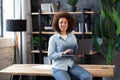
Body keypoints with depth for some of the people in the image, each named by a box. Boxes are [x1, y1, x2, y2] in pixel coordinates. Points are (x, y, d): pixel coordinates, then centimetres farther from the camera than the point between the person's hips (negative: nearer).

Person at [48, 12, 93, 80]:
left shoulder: (73, 37, 9)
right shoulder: (53, 38, -5)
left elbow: (76, 51, 11)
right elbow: (50, 55, -10)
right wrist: (63, 53, -23)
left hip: (71, 65, 4)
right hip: (58, 67, -4)